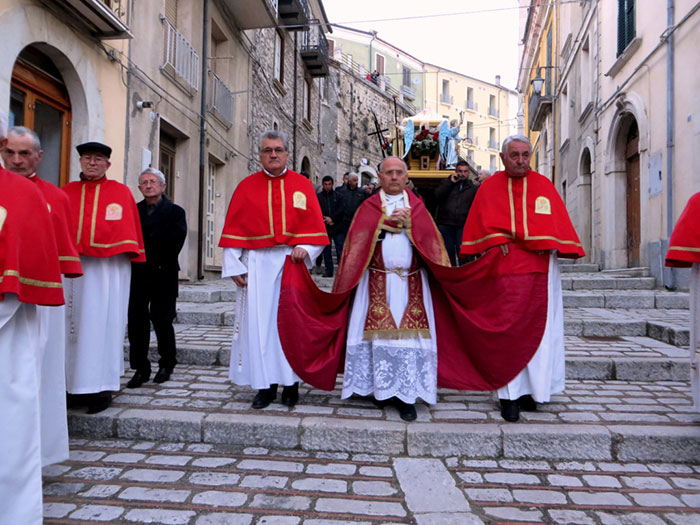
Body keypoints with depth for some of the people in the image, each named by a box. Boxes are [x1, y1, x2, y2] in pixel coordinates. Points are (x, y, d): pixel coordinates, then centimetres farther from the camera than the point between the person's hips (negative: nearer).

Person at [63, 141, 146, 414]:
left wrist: (128, 255, -8)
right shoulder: (67, 192, 13)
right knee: (75, 324, 6)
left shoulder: (121, 192, 4)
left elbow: (130, 229, 1)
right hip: (73, 266, 4)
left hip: (109, 268, -3)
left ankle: (102, 387, 3)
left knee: (103, 324, -2)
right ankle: (79, 385, 16)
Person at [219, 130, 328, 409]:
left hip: (291, 261, 0)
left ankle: (291, 383, 15)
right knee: (258, 322, 1)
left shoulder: (302, 185, 7)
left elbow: (315, 227, 5)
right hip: (256, 265, 1)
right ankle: (265, 385, 12)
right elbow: (234, 230, 4)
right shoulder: (247, 186, 7)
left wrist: (305, 248, -13)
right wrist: (234, 266, -3)